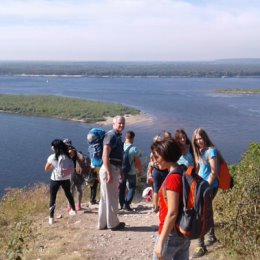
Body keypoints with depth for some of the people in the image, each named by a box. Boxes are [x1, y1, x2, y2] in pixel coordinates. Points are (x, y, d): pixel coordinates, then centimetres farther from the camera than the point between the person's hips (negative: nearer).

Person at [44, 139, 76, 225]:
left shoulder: (52, 157, -11)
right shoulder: (67, 156, -5)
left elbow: (46, 169, -2)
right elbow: (72, 169, -5)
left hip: (55, 179, -3)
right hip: (66, 179, 3)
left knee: (52, 198, 7)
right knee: (68, 194, 25)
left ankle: (51, 217, 4)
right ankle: (73, 210, 40)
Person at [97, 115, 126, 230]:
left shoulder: (117, 137, 17)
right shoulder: (111, 135, -14)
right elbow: (105, 156, -22)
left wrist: (120, 171, 23)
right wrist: (109, 173, -25)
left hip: (114, 169, 10)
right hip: (109, 169, -10)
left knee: (105, 198, 14)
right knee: (111, 198, 0)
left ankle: (103, 223, 23)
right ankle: (113, 223, 11)